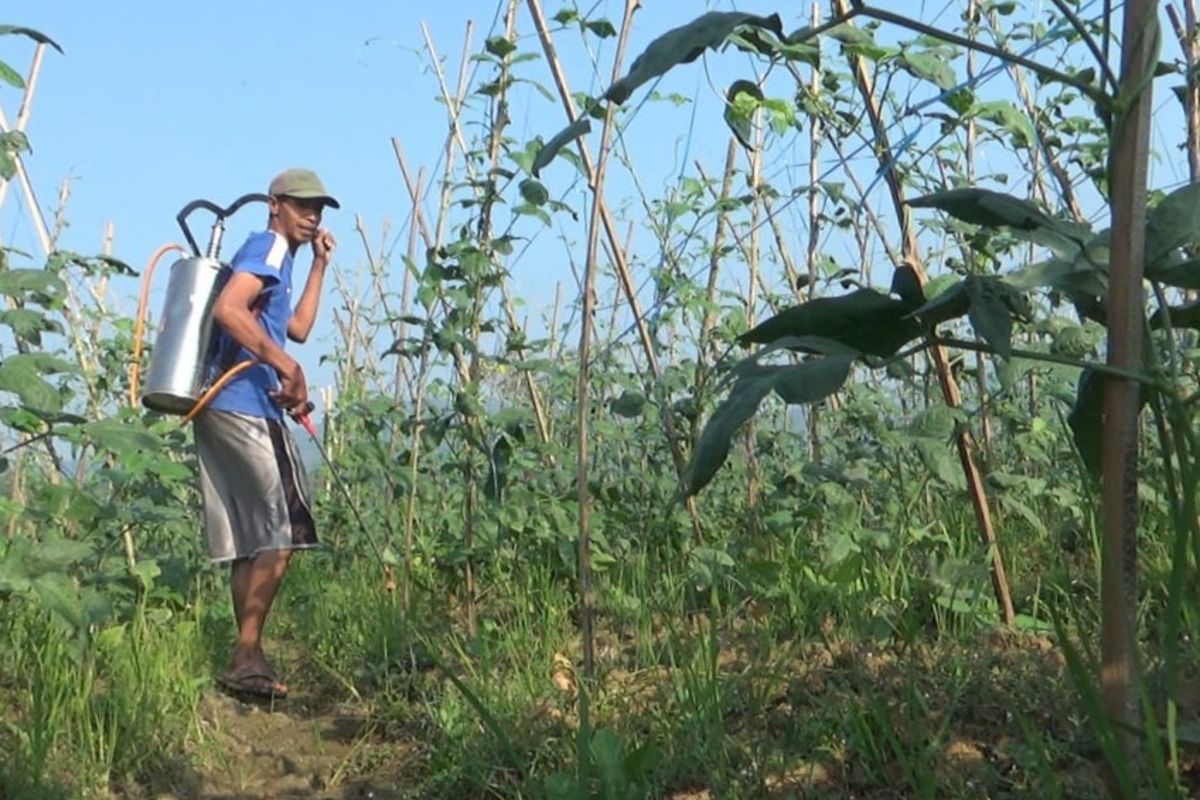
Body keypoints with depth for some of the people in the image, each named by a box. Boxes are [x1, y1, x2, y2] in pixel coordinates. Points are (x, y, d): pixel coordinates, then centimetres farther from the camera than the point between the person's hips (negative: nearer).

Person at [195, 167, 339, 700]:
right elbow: (227, 309, -21)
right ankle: (245, 657, -9)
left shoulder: (277, 259, 26)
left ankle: (247, 658, 10)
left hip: (226, 409, 10)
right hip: (245, 407, -10)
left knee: (250, 543, 9)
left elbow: (298, 329, 31)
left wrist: (320, 265, 30)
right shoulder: (268, 247, -4)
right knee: (283, 532, -9)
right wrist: (288, 367, -20)